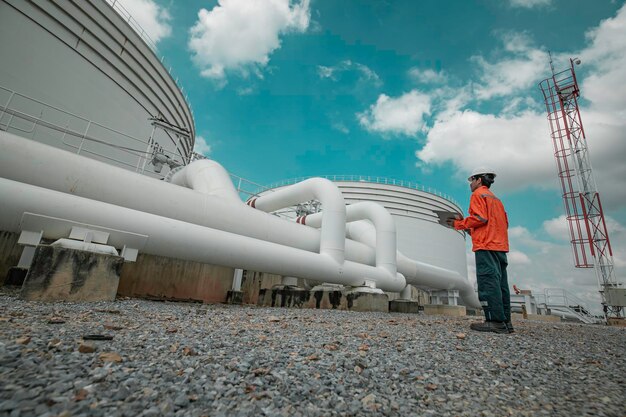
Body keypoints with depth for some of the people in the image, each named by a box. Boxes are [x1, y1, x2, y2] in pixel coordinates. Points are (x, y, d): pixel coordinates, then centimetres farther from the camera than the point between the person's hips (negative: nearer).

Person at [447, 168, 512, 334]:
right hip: (501, 245, 9)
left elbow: (479, 218, -14)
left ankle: (495, 321, -15)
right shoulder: (496, 199, 27)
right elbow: (504, 223, 23)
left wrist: (459, 224, -1)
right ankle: (505, 322, 7)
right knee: (500, 283, 6)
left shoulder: (478, 194, 1)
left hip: (486, 245, -9)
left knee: (488, 283, -12)